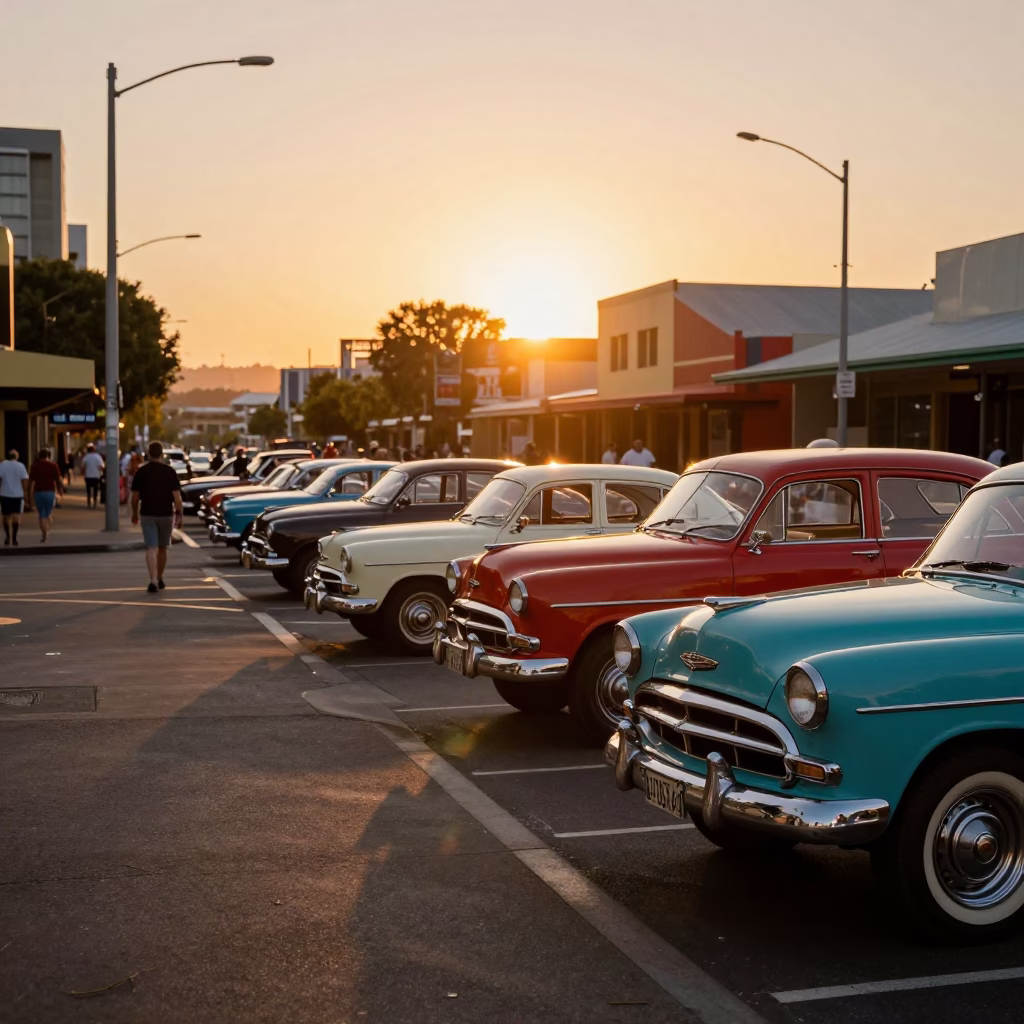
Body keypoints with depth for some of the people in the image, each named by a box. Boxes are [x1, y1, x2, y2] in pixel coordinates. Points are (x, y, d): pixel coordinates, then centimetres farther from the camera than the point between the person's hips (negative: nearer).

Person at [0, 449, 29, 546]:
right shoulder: (20, 466, -2)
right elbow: (25, 480, -6)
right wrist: (25, 493, 1)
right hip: (17, 495, -1)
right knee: (16, 516, -3)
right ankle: (14, 538, -13)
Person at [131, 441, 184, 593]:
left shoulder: (141, 471, -3)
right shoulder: (169, 471, -5)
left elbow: (135, 496, 0)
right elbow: (176, 495, -9)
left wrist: (134, 513, 13)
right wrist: (179, 513, -2)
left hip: (148, 515, -1)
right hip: (166, 514, 1)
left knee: (151, 548, -5)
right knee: (162, 548, 16)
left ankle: (153, 581, -19)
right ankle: (159, 579, 28)